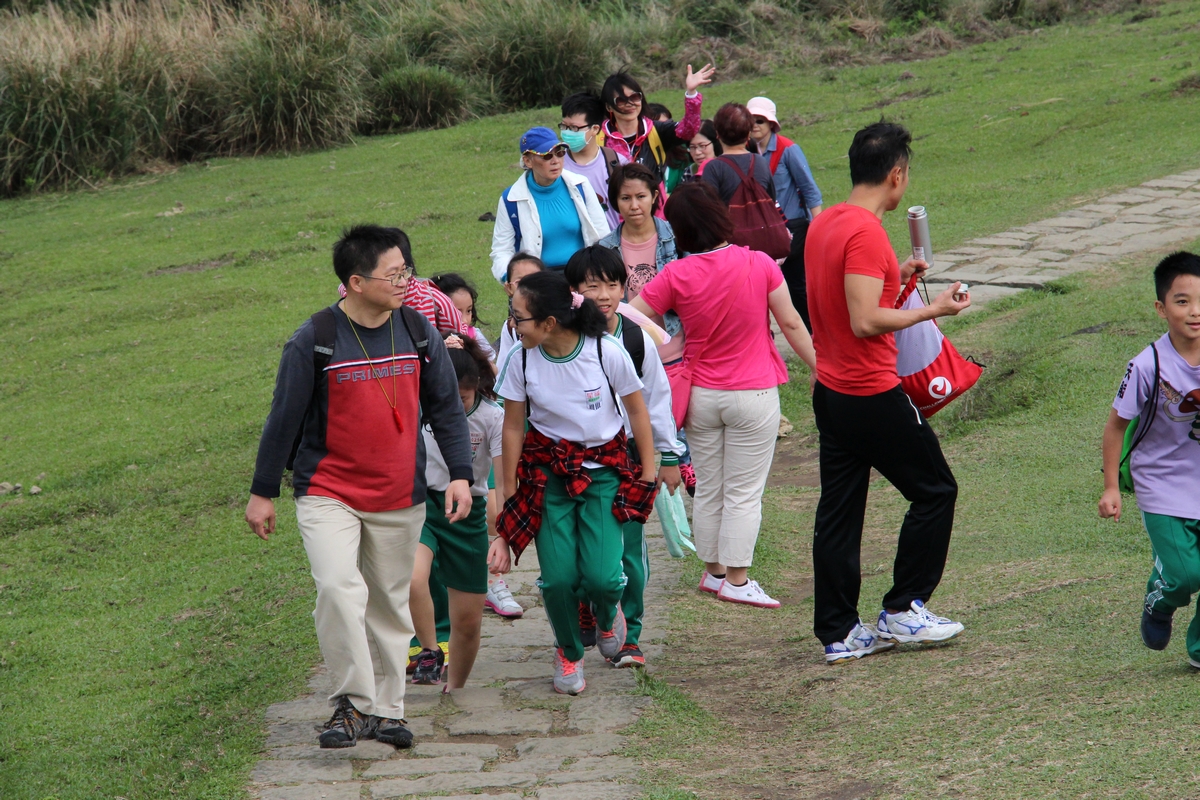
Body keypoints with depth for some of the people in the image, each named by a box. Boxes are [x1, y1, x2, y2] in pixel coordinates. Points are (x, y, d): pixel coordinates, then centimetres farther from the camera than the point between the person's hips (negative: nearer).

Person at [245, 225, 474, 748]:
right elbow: (283, 419, -3)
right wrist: (262, 492, 2)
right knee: (338, 588, -22)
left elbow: (446, 407, 10)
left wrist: (460, 474, 0)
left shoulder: (418, 332, 1)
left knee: (390, 604, 11)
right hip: (328, 494, -4)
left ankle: (386, 710, 23)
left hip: (399, 499, 4)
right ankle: (353, 704, -13)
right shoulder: (315, 341, -10)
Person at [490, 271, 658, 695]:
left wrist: (648, 473, 4)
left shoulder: (607, 353, -17)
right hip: (548, 470, 2)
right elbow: (513, 428, 2)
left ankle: (608, 614, 24)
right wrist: (510, 498, 7)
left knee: (600, 576, -15)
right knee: (558, 577, -11)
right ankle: (568, 653, 20)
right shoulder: (520, 359, -10)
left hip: (604, 469, -1)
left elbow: (636, 409, 0)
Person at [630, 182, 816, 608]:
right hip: (752, 396, -2)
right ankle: (736, 580, 4)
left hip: (700, 395, 2)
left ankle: (713, 572, 24)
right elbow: (790, 323, -5)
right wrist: (820, 369, 5)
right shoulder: (759, 264, -11)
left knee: (707, 490, 15)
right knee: (744, 493, 4)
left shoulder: (676, 276, -9)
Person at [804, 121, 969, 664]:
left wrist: (893, 277, 20)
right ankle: (902, 610, 11)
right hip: (873, 395, -9)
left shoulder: (824, 223, 8)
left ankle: (838, 634, 12)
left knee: (838, 510, 9)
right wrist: (930, 310, -14)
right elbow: (865, 321, -25)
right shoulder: (866, 233, -20)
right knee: (934, 491, 7)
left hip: (830, 390, 9)